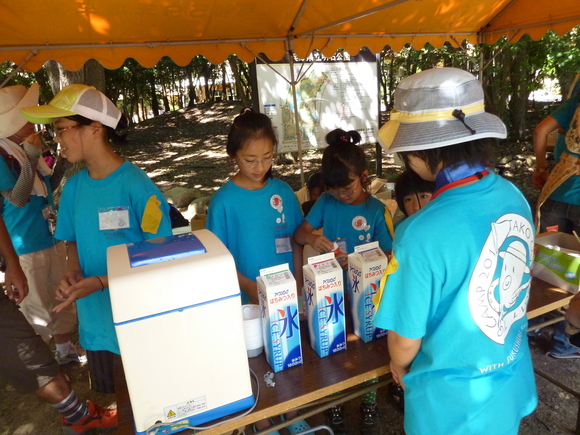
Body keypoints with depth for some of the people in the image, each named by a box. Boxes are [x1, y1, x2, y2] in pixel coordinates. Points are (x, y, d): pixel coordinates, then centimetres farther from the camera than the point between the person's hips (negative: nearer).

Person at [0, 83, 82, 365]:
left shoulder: (27, 148, 5)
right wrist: (32, 158, -30)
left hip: (50, 235, 8)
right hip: (25, 244, -8)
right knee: (36, 305, 7)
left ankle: (64, 349, 37)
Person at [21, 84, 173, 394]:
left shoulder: (136, 185, -19)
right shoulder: (73, 187, 0)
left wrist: (102, 282, -22)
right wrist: (74, 272, -7)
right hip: (95, 319, 6)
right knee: (108, 396, 24)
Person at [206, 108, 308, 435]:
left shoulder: (283, 191, -4)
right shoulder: (224, 201, -13)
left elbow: (295, 241, 4)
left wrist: (299, 285, -2)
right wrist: (249, 287, -22)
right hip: (248, 300, -3)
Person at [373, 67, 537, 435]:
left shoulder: (422, 235, -35)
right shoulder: (514, 196, -13)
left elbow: (406, 340, -22)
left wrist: (399, 366, 1)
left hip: (454, 404, -5)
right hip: (512, 384, 6)